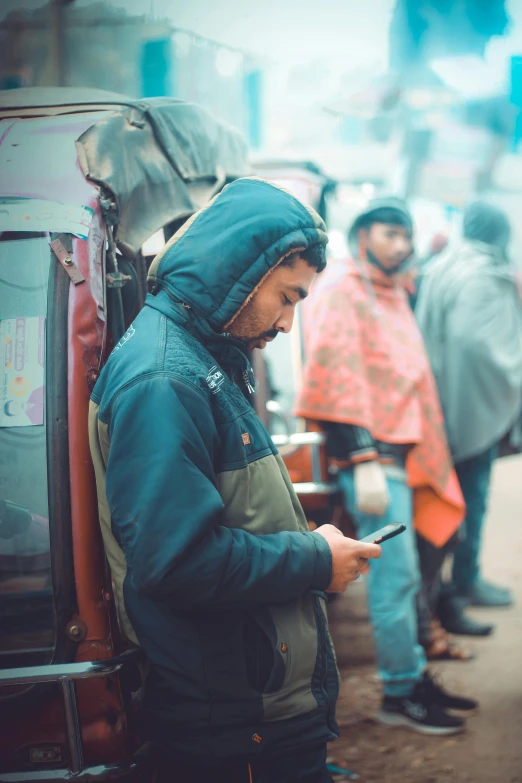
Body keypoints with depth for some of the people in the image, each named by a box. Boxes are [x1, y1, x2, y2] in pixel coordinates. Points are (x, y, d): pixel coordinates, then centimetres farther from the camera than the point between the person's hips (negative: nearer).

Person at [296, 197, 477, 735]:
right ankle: (400, 694, 4)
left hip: (400, 450, 9)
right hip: (370, 453, -9)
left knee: (400, 575, 13)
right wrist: (363, 460, -21)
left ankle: (414, 677, 21)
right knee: (395, 575, -6)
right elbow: (336, 377, -17)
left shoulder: (391, 293, 20)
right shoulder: (342, 289, -8)